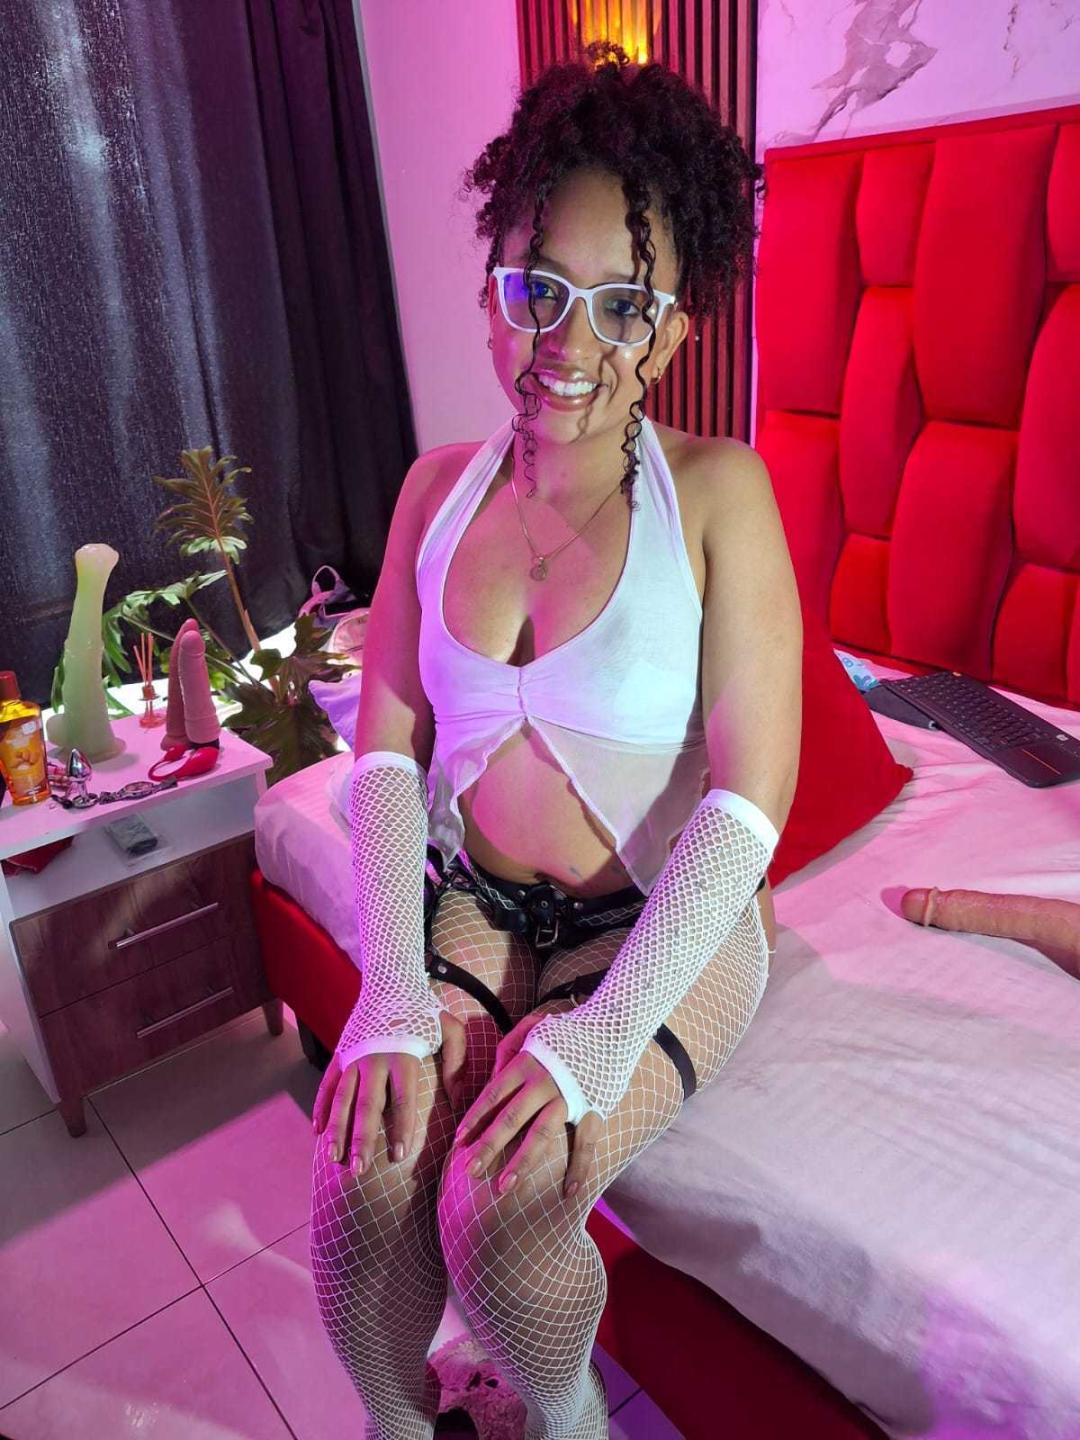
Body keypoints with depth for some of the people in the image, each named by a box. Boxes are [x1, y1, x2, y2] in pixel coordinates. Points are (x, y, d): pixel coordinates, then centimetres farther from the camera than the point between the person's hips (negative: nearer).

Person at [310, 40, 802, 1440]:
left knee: (500, 1207, -21)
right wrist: (393, 993, -13)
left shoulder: (717, 491, -11)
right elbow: (387, 748, -2)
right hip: (472, 900, 3)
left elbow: (748, 798, -16)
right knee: (359, 1178, -18)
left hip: (665, 920, -2)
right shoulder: (441, 487, 1)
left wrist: (603, 1034, -23)